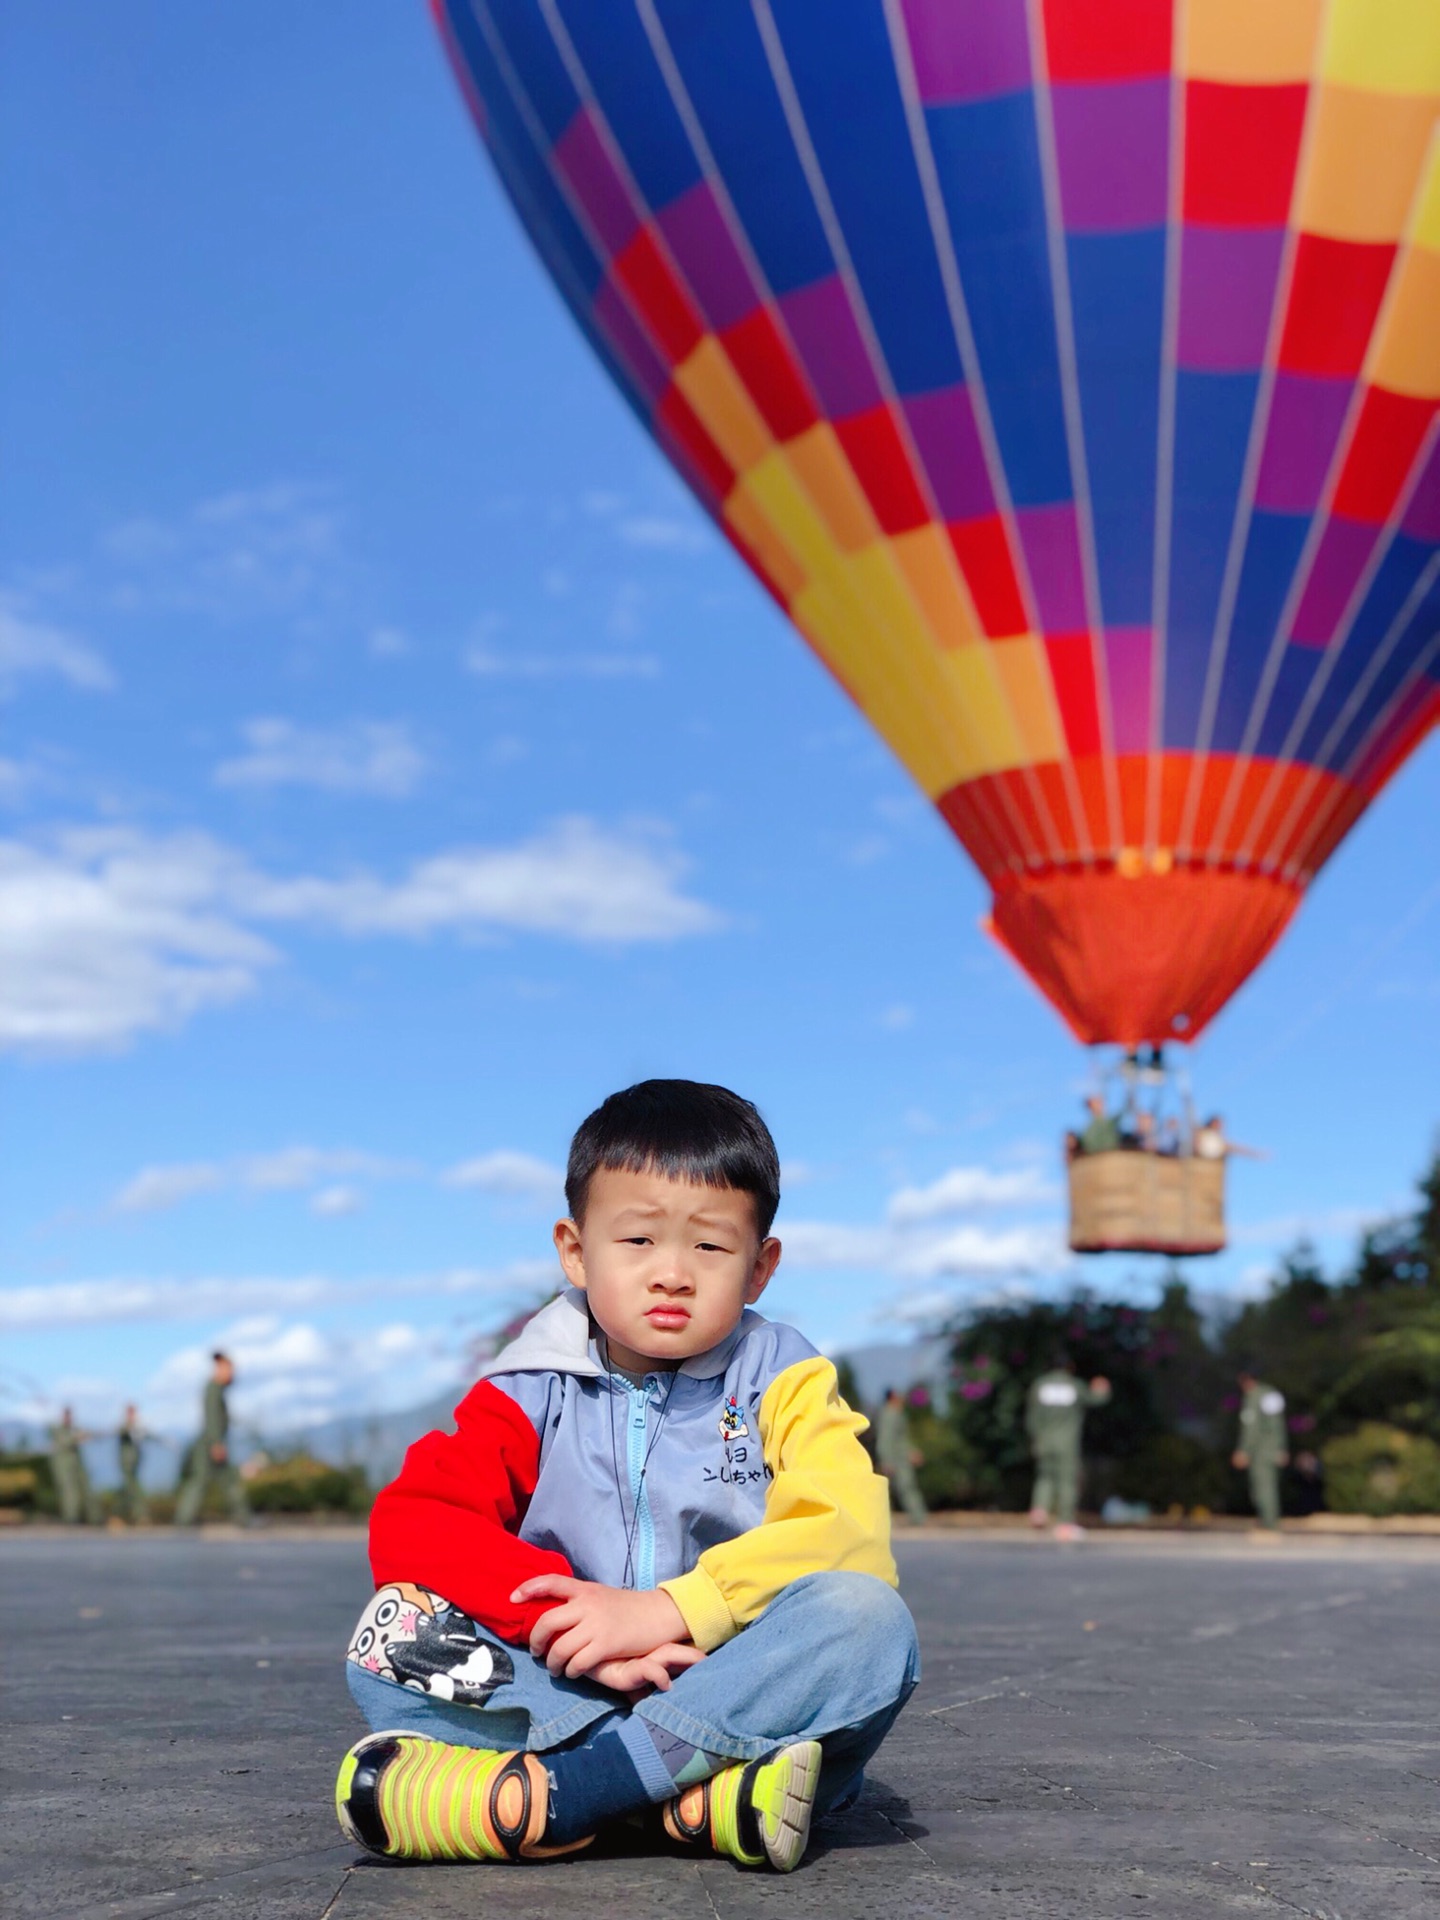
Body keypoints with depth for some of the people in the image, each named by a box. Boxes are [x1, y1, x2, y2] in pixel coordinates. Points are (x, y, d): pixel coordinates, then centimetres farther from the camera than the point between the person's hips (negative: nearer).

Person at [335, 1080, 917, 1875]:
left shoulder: (781, 1382, 3)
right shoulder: (531, 1392, 5)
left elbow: (847, 1534, -13)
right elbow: (409, 1525, -9)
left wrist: (669, 1608, -23)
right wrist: (576, 1627, -22)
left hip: (741, 1696, -1)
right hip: (571, 1691, 1)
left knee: (867, 1616, -29)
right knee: (391, 1628, -20)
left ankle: (562, 1795, -32)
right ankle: (697, 1797, -34)